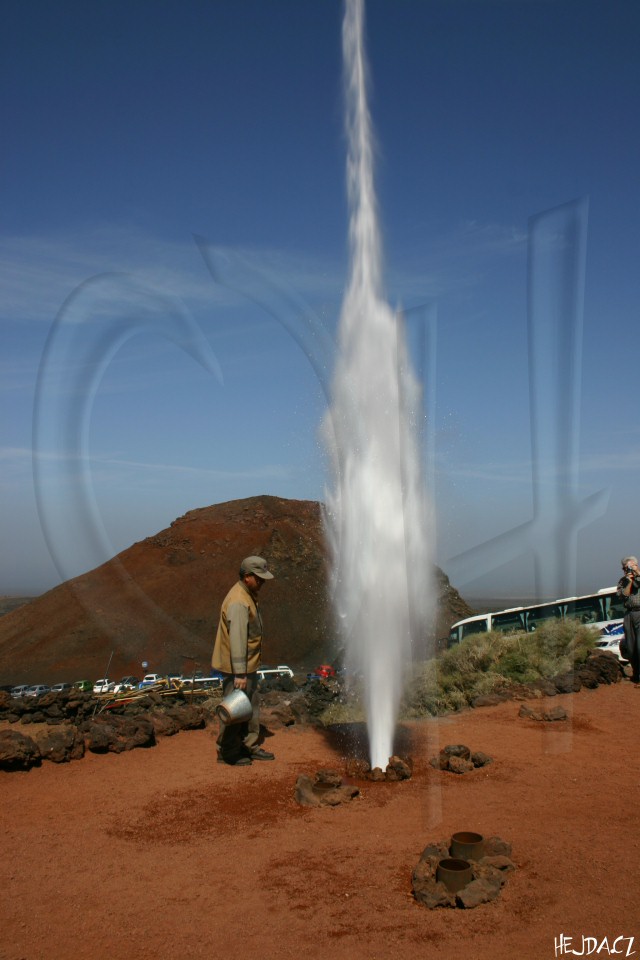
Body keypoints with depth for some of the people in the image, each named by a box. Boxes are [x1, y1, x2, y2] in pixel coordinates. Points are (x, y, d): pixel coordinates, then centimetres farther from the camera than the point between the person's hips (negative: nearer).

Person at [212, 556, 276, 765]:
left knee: (251, 706, 17)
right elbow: (237, 638, -28)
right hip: (236, 668, -10)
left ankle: (250, 746, 28)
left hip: (248, 666, 10)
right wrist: (239, 673, -29)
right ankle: (227, 752, 13)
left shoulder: (249, 595, 10)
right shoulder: (238, 602, -23)